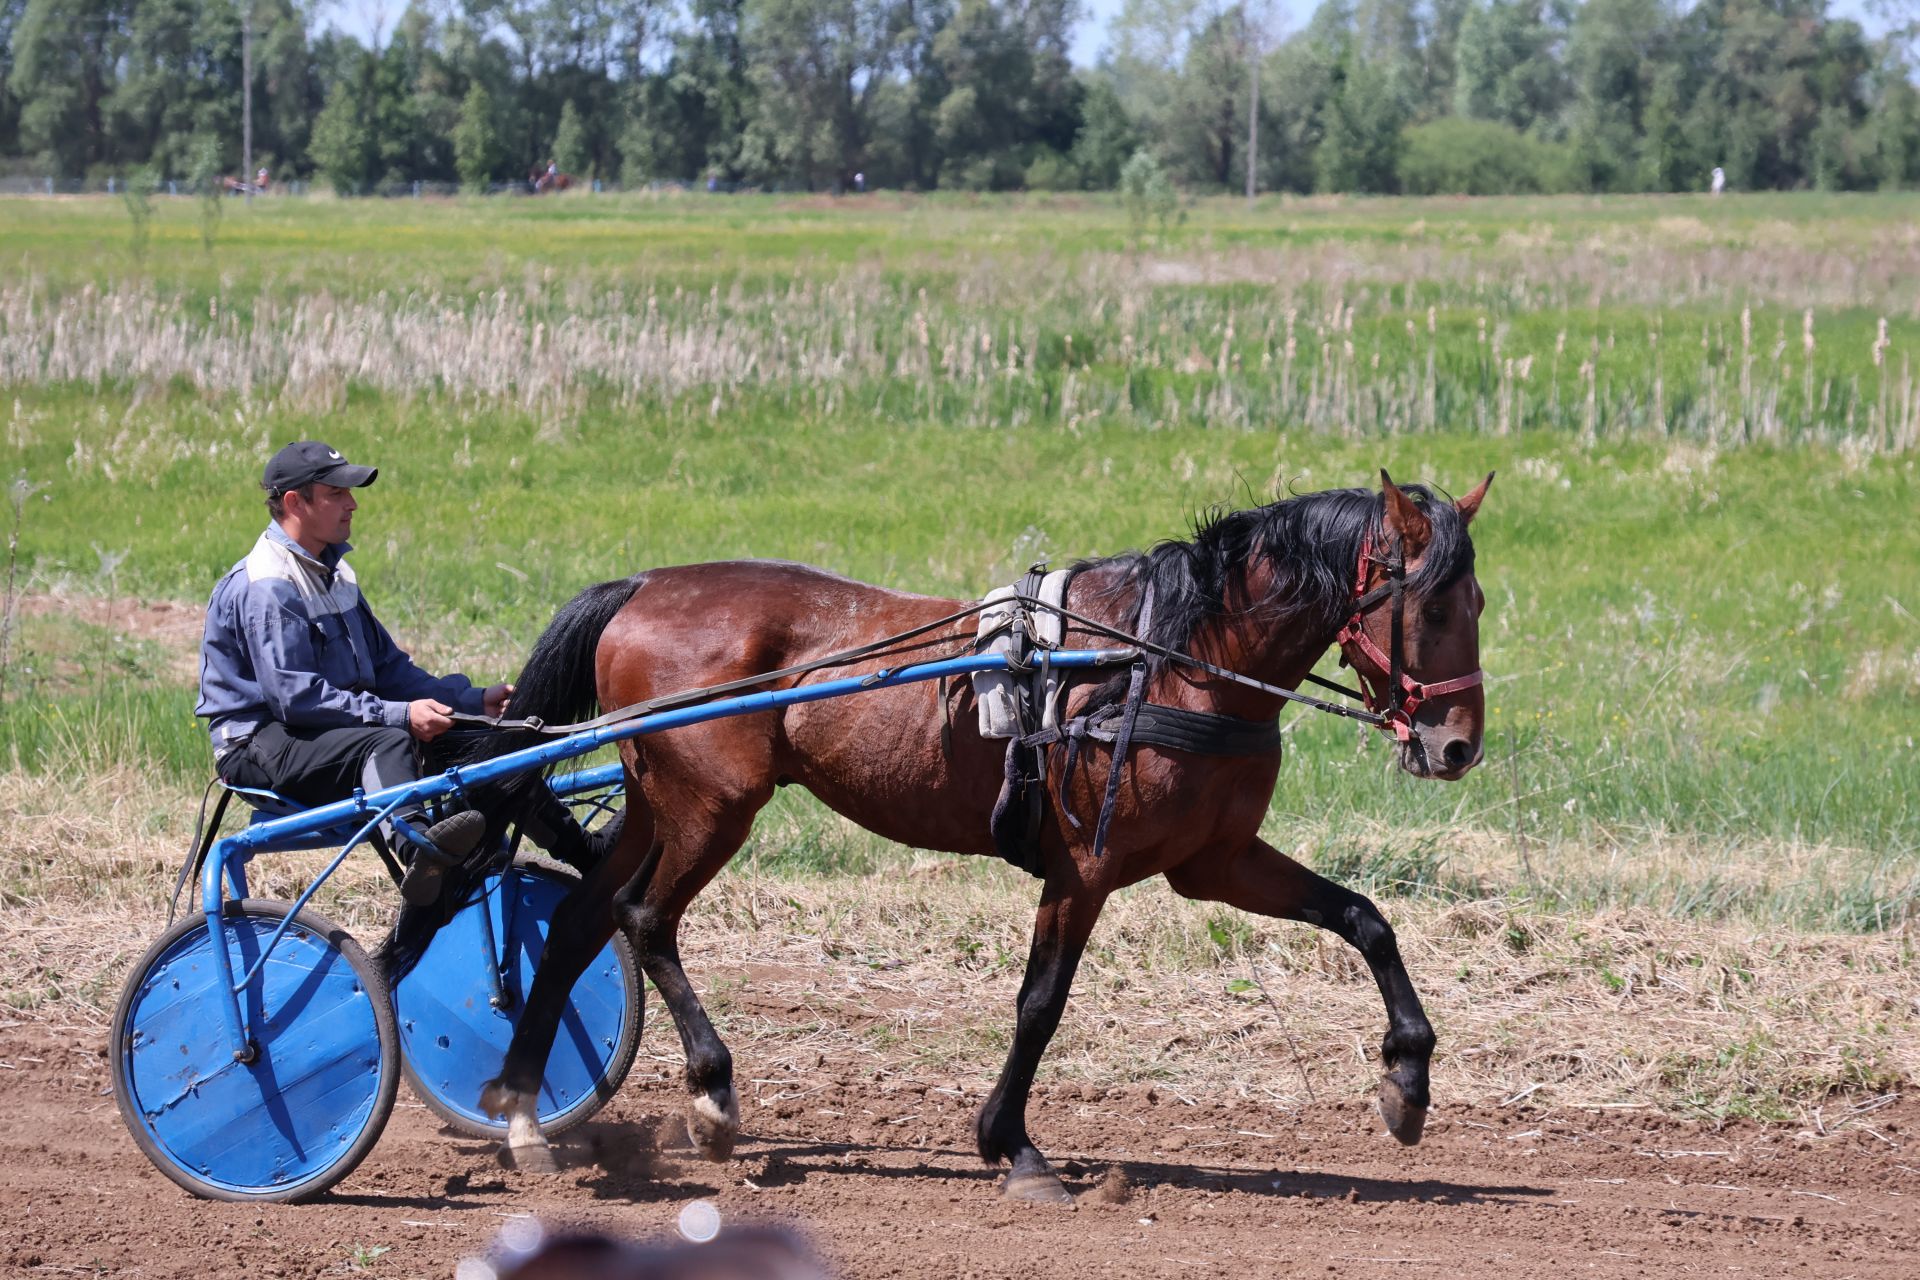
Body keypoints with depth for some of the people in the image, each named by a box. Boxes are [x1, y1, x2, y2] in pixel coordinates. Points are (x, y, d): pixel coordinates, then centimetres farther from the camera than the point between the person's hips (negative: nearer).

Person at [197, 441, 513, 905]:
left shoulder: (331, 571, 16)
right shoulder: (265, 586, -15)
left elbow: (386, 664, 17)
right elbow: (296, 698, -23)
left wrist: (474, 701, 4)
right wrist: (398, 714, -26)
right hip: (261, 742, -10)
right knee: (387, 741, -37)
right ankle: (414, 845, -67)